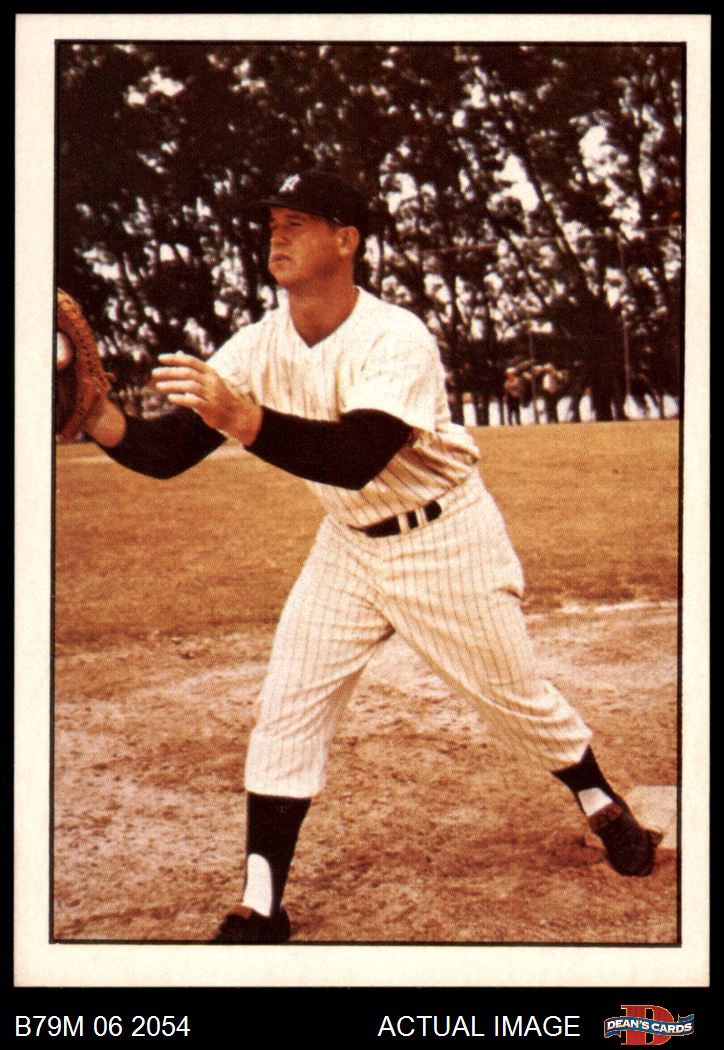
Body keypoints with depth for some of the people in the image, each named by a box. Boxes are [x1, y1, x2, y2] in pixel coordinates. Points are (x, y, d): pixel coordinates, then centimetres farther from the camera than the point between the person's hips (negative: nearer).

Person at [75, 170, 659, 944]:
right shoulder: (259, 347, -11)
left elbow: (355, 459, -43)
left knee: (513, 693, 8)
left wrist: (243, 420, -55)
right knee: (288, 706, -5)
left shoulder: (396, 340, -27)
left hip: (445, 538, -4)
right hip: (349, 546, 5)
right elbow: (168, 452, -15)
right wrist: (99, 418, -36)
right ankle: (260, 908, 2)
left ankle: (602, 805, 37)